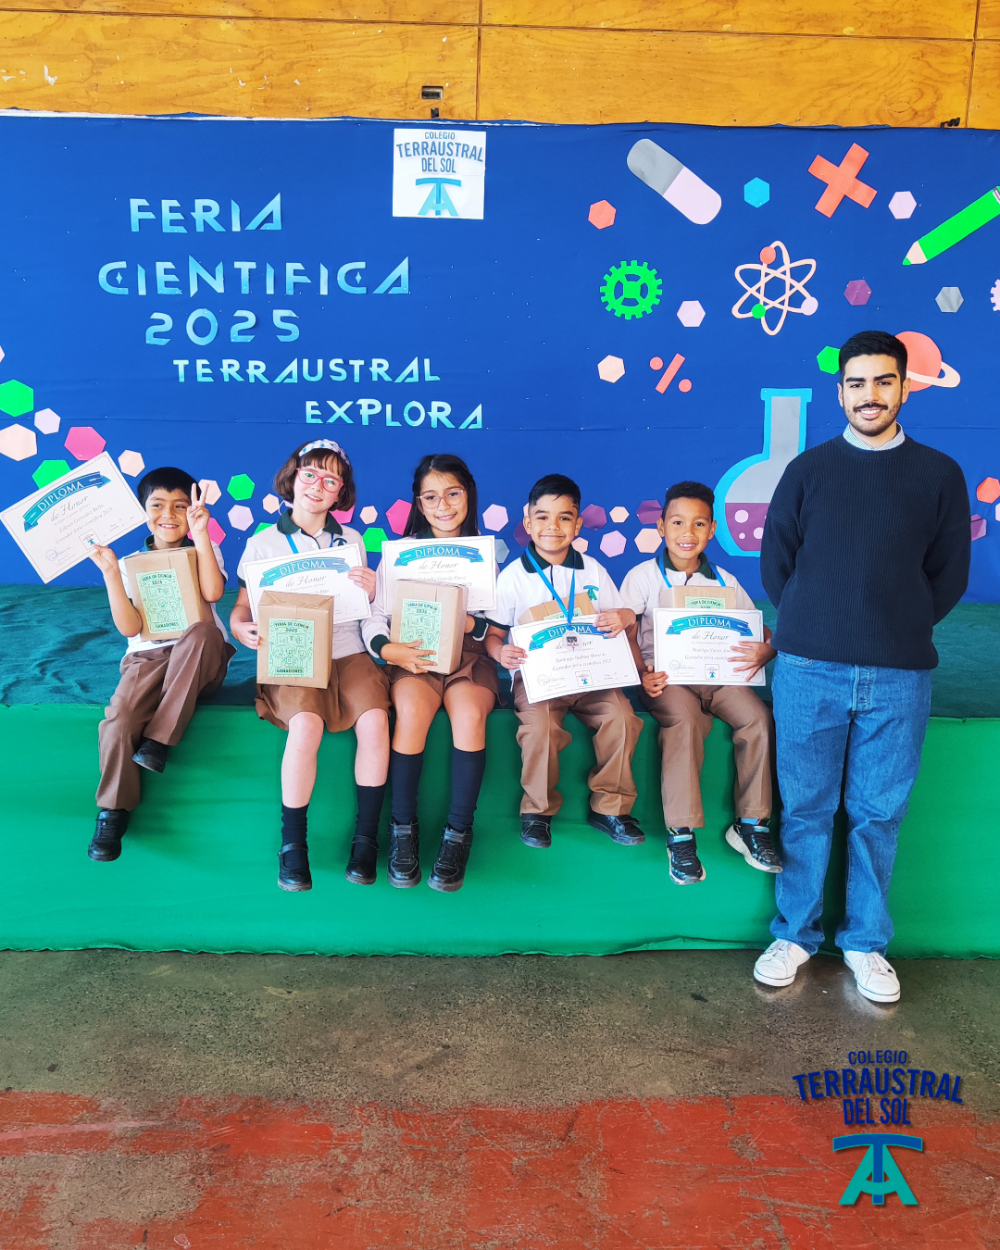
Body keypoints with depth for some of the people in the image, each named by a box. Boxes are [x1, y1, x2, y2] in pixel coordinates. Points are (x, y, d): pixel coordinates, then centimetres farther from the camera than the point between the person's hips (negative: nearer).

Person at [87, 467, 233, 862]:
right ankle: (112, 813, -12)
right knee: (118, 719, -29)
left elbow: (212, 593, -15)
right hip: (148, 658, 1)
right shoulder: (130, 564, 9)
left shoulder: (204, 551, 9)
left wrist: (199, 533, -16)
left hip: (200, 661, 0)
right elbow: (129, 627, -5)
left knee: (203, 630, -36)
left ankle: (158, 741, -30)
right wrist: (110, 573, -14)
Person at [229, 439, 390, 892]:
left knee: (375, 719, -28)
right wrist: (243, 630, -15)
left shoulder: (352, 541, 16)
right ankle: (292, 844, -15)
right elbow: (241, 609, 8)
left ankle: (366, 835, -13)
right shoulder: (263, 544, 9)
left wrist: (371, 591, -7)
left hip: (347, 651, 2)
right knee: (306, 724, -32)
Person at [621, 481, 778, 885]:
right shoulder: (644, 576, 7)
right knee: (684, 719, -34)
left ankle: (750, 825, -11)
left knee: (759, 717, -24)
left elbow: (764, 633, 11)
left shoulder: (724, 582, 14)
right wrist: (642, 674, -19)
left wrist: (765, 650, -15)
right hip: (666, 675, -3)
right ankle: (681, 834, -28)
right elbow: (624, 631, -1)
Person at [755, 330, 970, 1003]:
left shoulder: (940, 475, 8)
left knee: (879, 812, 8)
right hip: (810, 669, 0)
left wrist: (899, 627, 6)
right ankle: (795, 933, 21)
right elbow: (775, 564, 10)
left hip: (899, 676, 1)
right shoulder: (808, 469, 7)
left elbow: (949, 575, 12)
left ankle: (866, 941, 24)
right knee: (807, 807, 6)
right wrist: (819, 625, 6)